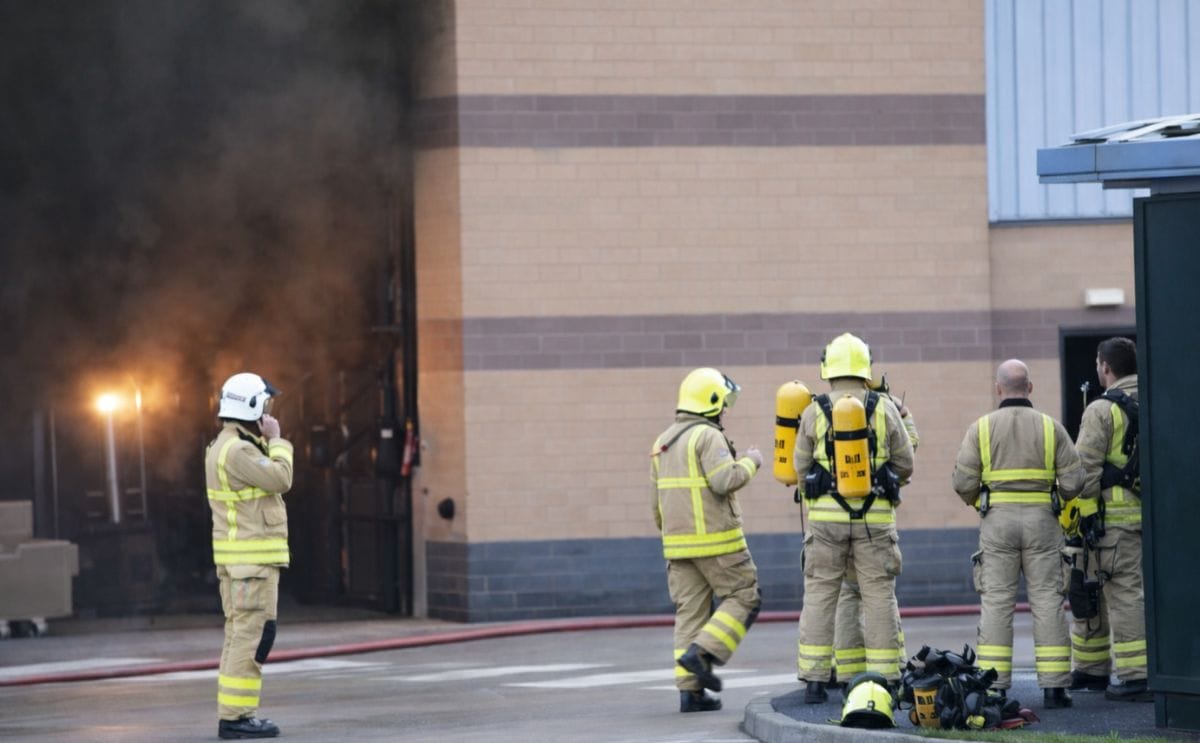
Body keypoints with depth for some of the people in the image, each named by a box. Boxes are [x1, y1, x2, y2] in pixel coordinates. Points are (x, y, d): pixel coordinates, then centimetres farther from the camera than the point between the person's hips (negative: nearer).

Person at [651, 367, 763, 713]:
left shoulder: (664, 442, 15)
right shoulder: (709, 437, -11)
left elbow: (659, 502, 19)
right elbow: (725, 481, -23)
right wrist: (749, 462, -6)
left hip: (678, 541, 7)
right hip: (716, 540, -7)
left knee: (690, 613, 7)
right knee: (744, 598, 4)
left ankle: (690, 690, 1)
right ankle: (702, 653, -12)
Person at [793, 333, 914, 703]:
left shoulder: (814, 413, -2)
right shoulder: (884, 409, -2)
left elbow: (802, 467, 5)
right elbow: (905, 465, 5)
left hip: (826, 517, 0)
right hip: (874, 516, 0)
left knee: (820, 596, 6)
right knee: (879, 597, 4)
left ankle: (814, 680, 3)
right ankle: (884, 679, 2)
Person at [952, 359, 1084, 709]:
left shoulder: (981, 428, 0)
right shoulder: (1051, 427, 2)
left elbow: (963, 482, -4)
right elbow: (1073, 480, -2)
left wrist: (977, 502, 16)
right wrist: (1060, 496, 20)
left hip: (998, 520, 0)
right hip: (1041, 521, 0)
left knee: (996, 602, 2)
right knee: (1047, 600, 3)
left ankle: (993, 688, -2)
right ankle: (1054, 686, -1)